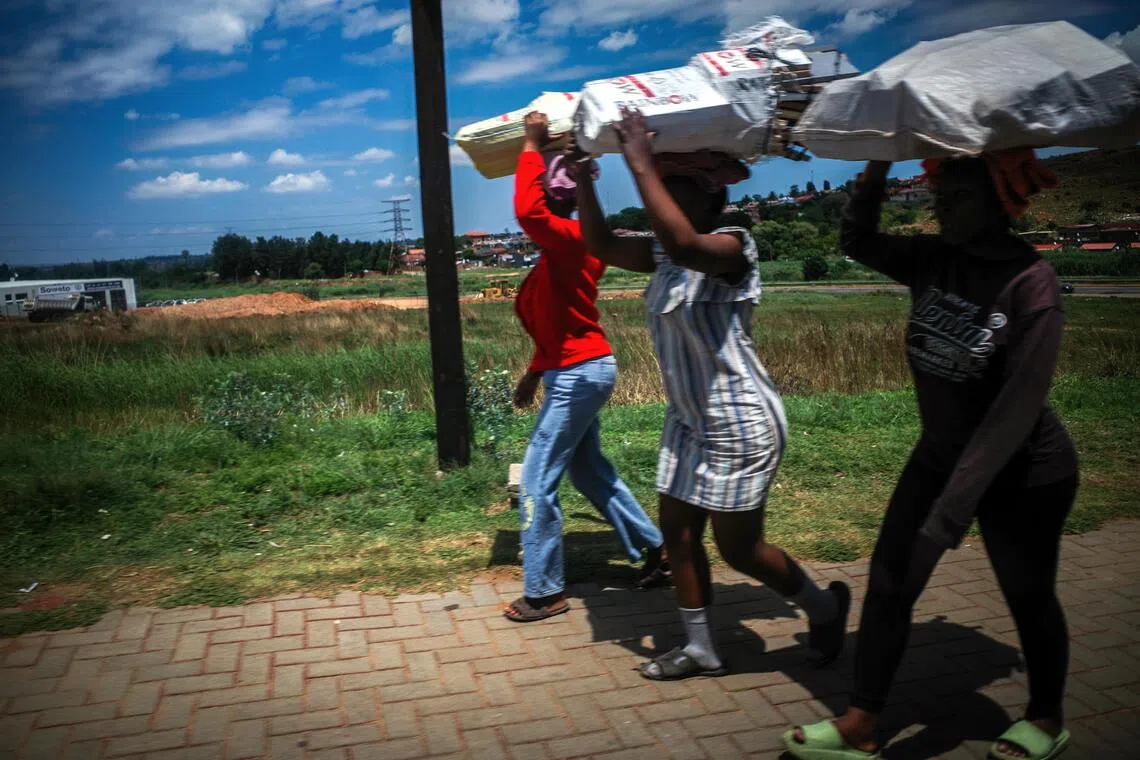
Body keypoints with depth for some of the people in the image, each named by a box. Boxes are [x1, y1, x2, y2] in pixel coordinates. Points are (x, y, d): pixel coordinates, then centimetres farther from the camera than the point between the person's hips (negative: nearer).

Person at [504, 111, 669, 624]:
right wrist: (535, 373, 21)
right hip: (580, 372, 10)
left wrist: (532, 148, -24)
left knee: (537, 482, -3)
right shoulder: (563, 248, 13)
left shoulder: (570, 238, -16)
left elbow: (526, 211, -37)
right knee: (589, 470, 20)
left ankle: (545, 592, 8)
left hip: (580, 374, -10)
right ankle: (653, 549, 30)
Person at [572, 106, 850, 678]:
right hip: (687, 420, 9)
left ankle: (824, 606, 29)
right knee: (678, 533, 11)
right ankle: (700, 649, 27)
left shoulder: (731, 246, -19)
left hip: (739, 423, -8)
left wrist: (640, 163, -34)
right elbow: (601, 245, 7)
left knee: (739, 548, 2)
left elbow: (684, 244, -40)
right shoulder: (665, 255, 5)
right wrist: (582, 177, 0)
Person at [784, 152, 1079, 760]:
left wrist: (955, 503, -31)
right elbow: (857, 242, 8)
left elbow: (1019, 405, -27)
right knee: (888, 583, 4)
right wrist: (876, 170, -7)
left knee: (1029, 599, 13)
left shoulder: (1030, 282, -23)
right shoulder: (934, 260, -5)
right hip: (939, 456, 6)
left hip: (1024, 474, -6)